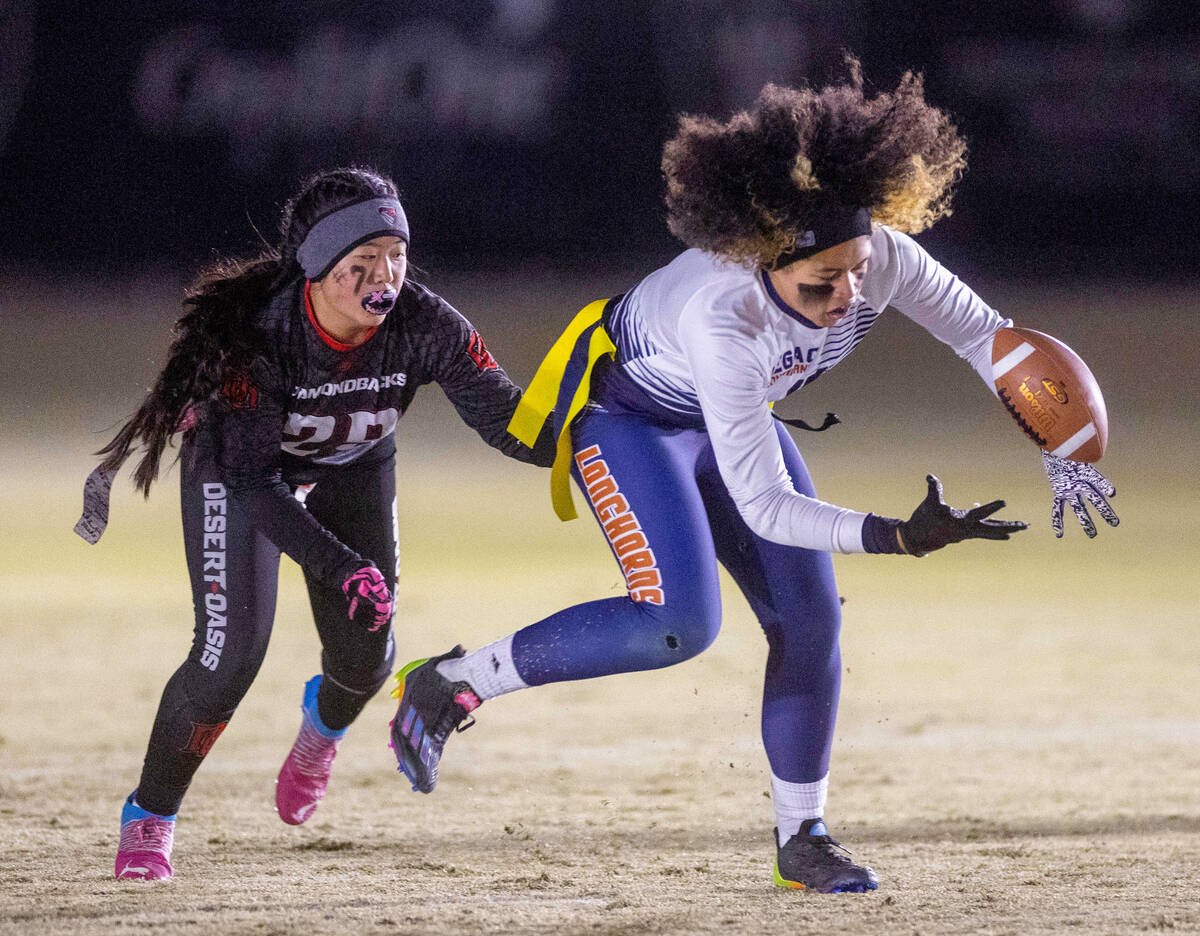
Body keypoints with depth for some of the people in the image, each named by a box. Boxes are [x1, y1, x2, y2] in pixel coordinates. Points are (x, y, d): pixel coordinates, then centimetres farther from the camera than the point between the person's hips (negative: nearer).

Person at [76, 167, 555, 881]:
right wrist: (340, 567, -46)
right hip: (238, 457, -4)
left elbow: (505, 416, -27)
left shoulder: (424, 325, -30)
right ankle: (149, 816, 6)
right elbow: (253, 480, -37)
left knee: (365, 654, 2)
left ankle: (322, 724, 43)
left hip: (354, 468, 4)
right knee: (233, 649, -16)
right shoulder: (259, 335, -38)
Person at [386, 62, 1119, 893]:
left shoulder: (882, 258, -29)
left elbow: (981, 333, -9)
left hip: (729, 415, 7)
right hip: (624, 411, -7)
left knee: (811, 618, 0)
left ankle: (803, 839, 15)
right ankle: (452, 682, -11)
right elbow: (763, 505, -41)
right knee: (681, 620, -24)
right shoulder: (724, 315, -44)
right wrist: (896, 537, -50)